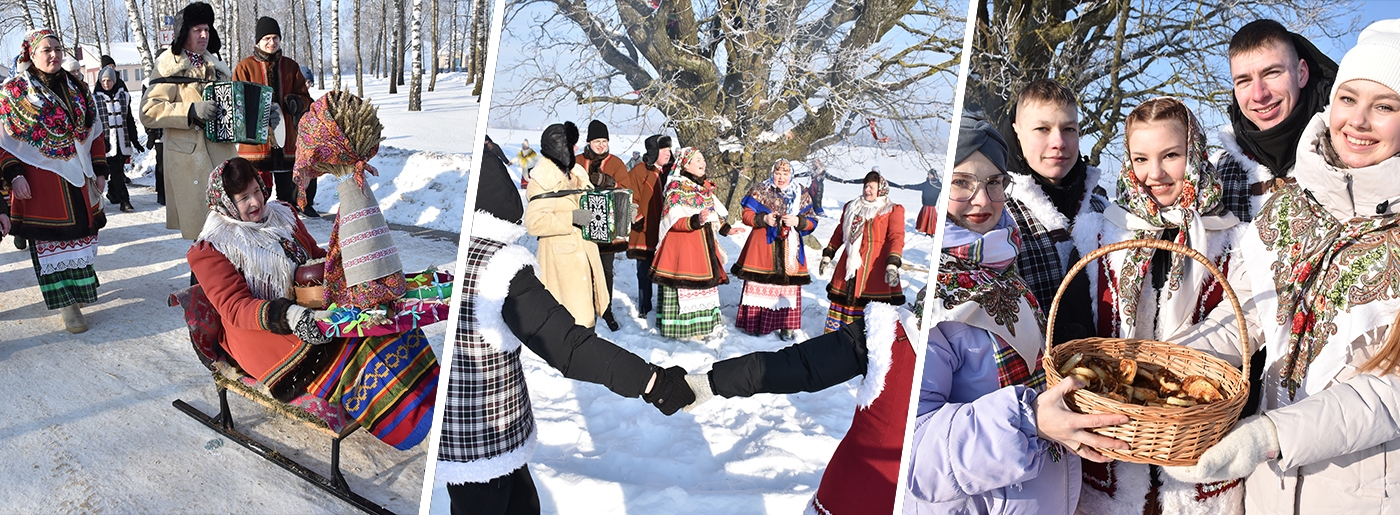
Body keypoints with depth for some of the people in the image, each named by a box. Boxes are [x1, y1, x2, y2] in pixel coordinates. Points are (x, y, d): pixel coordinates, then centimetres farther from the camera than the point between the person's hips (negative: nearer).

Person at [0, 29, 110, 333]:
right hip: (39, 180, -4)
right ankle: (66, 304, 2)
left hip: (78, 177, 4)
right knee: (50, 240, -1)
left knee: (79, 233, 10)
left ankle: (78, 285, 27)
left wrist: (100, 169, 9)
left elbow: (95, 133, 14)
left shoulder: (77, 89, 10)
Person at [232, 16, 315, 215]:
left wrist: (297, 102, -11)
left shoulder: (290, 66, 12)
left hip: (286, 137, 3)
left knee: (286, 186, 10)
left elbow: (305, 97, 13)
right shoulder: (245, 67, 2)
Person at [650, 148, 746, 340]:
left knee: (704, 284, 12)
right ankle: (681, 328, 2)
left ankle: (701, 325, 23)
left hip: (703, 244, 8)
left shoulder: (705, 187, 14)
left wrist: (726, 229, 19)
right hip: (682, 245, -8)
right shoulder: (677, 187, -11)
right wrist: (695, 221, -32)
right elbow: (674, 221, -18)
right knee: (684, 286, -6)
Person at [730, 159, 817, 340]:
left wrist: (797, 221, -13)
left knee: (788, 285, 2)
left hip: (789, 248, 2)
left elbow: (812, 222, 7)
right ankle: (755, 323, 11)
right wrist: (763, 219, -16)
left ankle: (786, 326, 11)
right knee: (759, 284, 0)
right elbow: (747, 215, 1)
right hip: (762, 245, -1)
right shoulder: (760, 191, 4)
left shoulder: (801, 196, 9)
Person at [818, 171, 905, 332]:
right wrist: (827, 255, 20)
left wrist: (893, 264, -22)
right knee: (842, 300, 7)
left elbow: (896, 238, -9)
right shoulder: (851, 207, 18)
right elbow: (839, 233, 25)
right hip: (849, 264, 5)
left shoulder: (893, 210, 2)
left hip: (876, 266, -5)